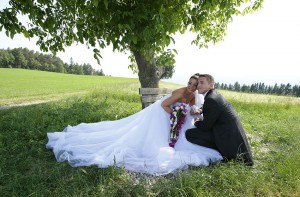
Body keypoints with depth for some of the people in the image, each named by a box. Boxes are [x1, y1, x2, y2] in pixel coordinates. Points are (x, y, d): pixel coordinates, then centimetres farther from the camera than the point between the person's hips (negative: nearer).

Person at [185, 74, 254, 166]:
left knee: (189, 133, -16)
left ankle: (221, 152, -5)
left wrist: (196, 123, 4)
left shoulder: (211, 100, -22)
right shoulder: (216, 95, 8)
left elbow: (205, 126, -15)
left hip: (229, 137, -10)